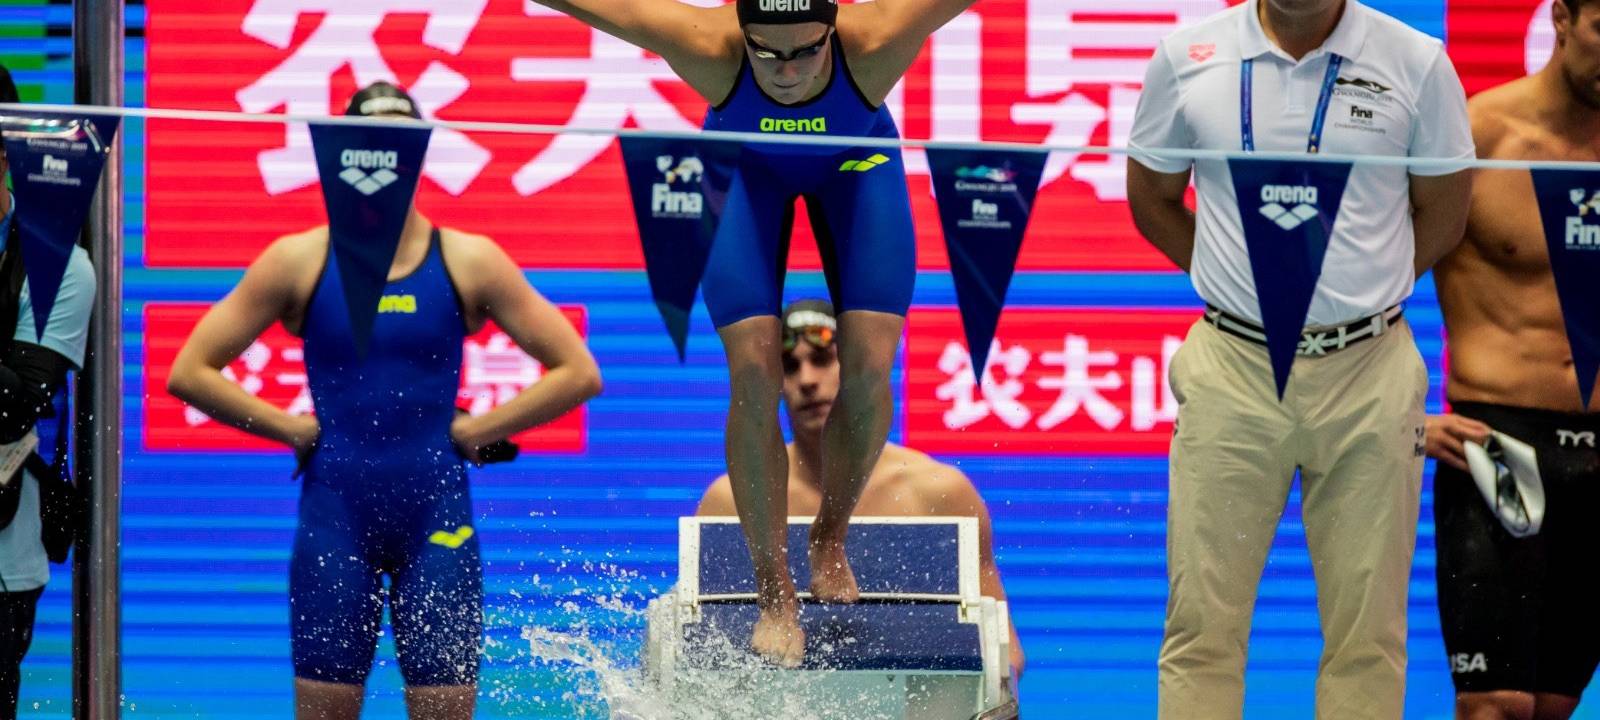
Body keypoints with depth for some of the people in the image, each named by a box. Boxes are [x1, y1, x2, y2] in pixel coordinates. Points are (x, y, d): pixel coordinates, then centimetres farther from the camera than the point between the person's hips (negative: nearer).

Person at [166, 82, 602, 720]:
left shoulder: (469, 262, 2)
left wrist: (473, 431, -1)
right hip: (336, 514, 0)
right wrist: (294, 430, -2)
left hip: (435, 513, 0)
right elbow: (190, 372, 2)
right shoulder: (299, 261, 1)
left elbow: (578, 373, 4)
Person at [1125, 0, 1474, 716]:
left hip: (1368, 370, 0)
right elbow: (1151, 201, 14)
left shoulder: (1417, 65, 0)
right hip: (1230, 369, 0)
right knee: (1204, 624, -2)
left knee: (1368, 631, 1)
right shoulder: (1187, 58, 2)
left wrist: (1351, 292, 6)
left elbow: (1442, 214, 10)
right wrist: (1245, 285, 8)